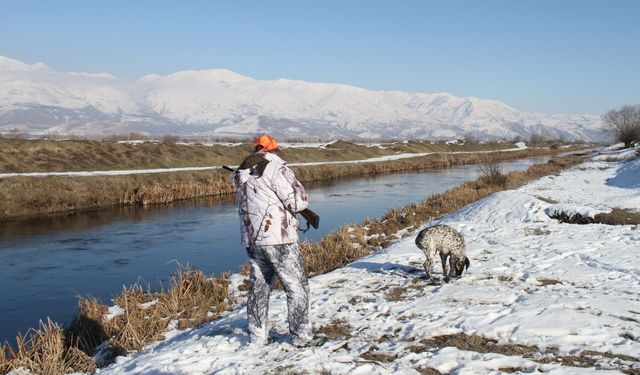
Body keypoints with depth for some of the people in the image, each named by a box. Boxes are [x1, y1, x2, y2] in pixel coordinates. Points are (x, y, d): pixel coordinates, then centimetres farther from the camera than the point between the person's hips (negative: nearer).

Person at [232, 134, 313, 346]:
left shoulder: (241, 174, 12)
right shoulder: (276, 168, -11)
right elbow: (298, 201, -13)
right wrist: (296, 189, 9)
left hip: (251, 239, 7)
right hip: (277, 238, -7)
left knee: (259, 287, 16)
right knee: (297, 286, 3)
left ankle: (258, 336, 20)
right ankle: (301, 335, 6)